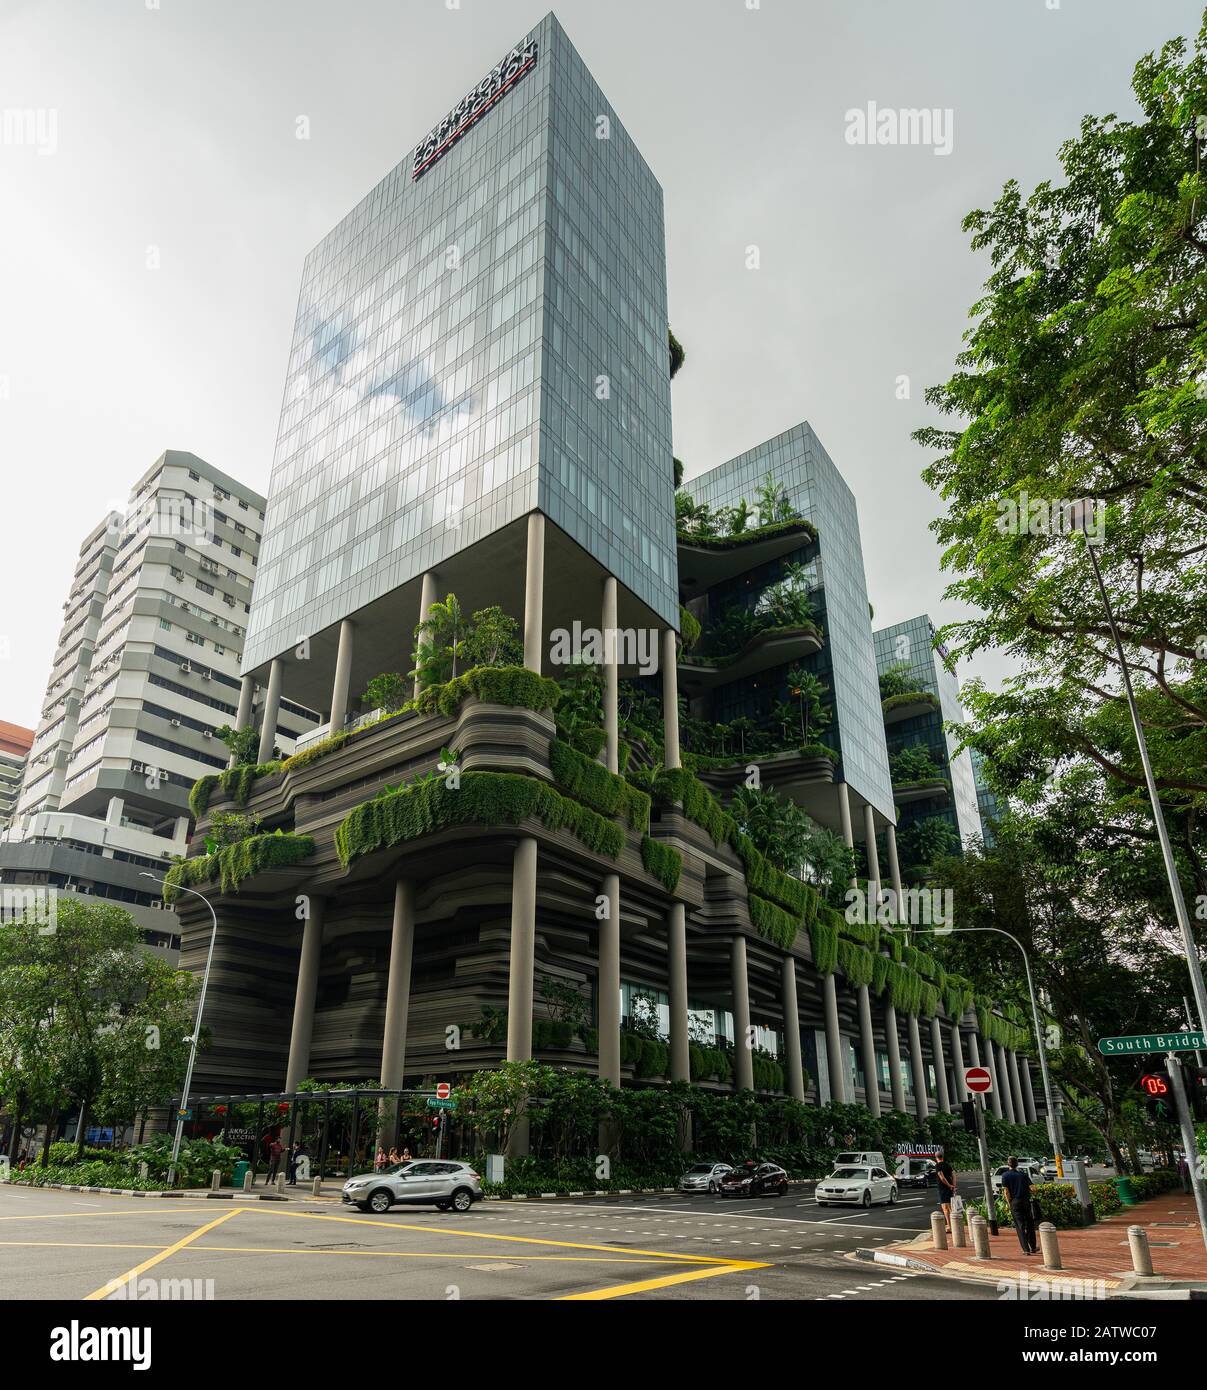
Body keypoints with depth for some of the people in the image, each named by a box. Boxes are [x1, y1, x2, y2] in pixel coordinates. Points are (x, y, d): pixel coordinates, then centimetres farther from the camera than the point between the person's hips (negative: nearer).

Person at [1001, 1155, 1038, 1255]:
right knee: (1030, 1225, 17)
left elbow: (1006, 1191, -8)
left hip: (1015, 1202, -2)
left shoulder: (1005, 1175, -2)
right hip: (1026, 1201, 3)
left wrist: (1010, 1203, 0)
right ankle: (1033, 1248, 25)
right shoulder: (1023, 1174, 4)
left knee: (1020, 1226, 3)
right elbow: (1032, 1188, -2)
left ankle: (1026, 1249, -2)